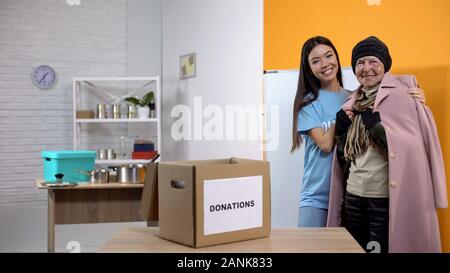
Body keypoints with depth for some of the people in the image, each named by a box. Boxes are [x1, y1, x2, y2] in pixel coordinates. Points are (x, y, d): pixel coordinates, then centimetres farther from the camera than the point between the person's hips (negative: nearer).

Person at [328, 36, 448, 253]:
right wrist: (341, 128, -2)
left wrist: (376, 126, -21)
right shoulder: (353, 103, 11)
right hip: (353, 197, 6)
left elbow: (413, 147, -15)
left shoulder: (401, 94, -7)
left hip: (387, 200, -6)